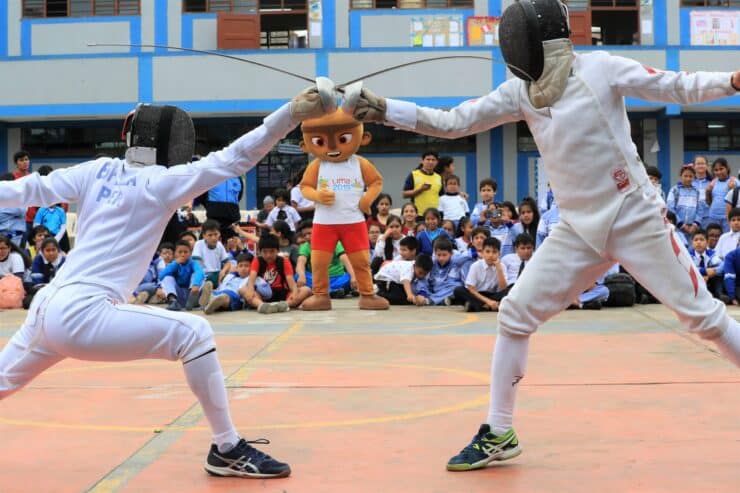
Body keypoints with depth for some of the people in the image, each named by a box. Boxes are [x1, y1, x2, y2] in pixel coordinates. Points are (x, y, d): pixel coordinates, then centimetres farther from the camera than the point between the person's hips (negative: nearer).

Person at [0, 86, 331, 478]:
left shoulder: (99, 170, 12)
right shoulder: (159, 182, -6)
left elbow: (32, 190, 11)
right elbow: (235, 158, -11)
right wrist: (292, 112, -15)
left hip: (49, 310, 8)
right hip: (82, 316, -8)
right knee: (193, 334, -10)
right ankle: (226, 449, -8)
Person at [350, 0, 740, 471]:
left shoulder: (599, 68, -11)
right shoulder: (521, 90, 2)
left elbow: (679, 87, -9)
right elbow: (454, 122, 3)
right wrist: (386, 110, -5)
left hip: (635, 219, -4)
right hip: (580, 229, 5)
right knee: (516, 314, -4)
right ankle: (499, 434, 7)